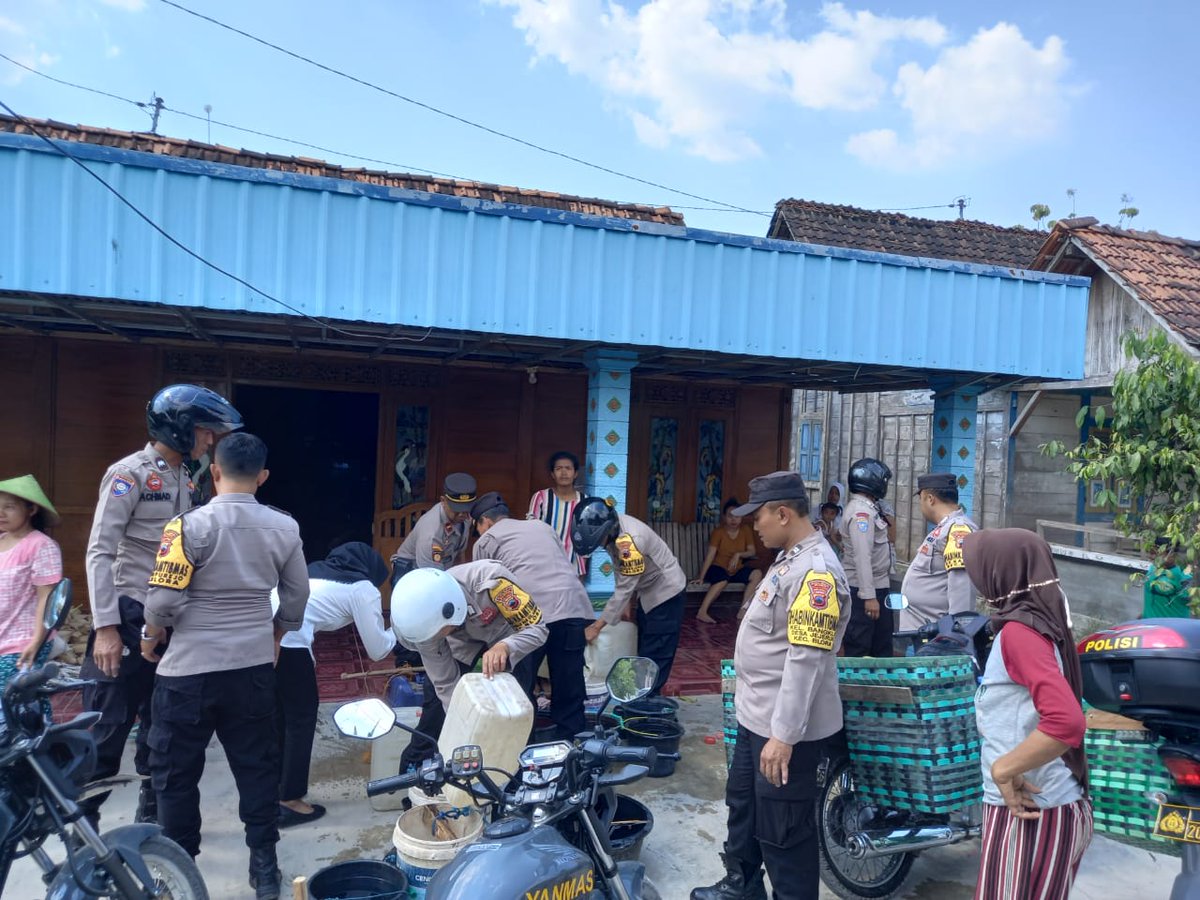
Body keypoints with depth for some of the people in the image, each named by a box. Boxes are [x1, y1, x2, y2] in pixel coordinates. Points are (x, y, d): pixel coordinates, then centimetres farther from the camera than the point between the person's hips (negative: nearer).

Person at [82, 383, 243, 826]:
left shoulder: (185, 480, 12)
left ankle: (152, 815, 29)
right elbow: (100, 552, -15)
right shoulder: (130, 473, -11)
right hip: (128, 619, -8)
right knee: (108, 727, 0)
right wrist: (105, 626, -19)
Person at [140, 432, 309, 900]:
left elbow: (164, 599, -15)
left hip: (189, 668, -3)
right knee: (257, 767, 13)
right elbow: (296, 598, 6)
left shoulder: (190, 525, -15)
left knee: (176, 772, 14)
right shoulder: (285, 528, -2)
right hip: (254, 667, 4)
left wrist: (150, 636, 6)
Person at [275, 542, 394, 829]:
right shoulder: (364, 589, 10)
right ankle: (290, 802, 17)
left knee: (277, 717, 22)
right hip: (288, 640, -7)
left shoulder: (320, 569, 29)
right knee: (301, 719, 10)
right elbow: (377, 649, 14)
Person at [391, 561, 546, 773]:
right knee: (437, 694, -6)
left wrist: (504, 647, -52)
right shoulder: (425, 616, -31)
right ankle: (413, 767, 13)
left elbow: (537, 628, -34)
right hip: (464, 639, 2)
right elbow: (446, 683, -20)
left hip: (509, 634, -2)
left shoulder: (491, 580, -44)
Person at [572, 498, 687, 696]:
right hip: (648, 592, 9)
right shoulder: (612, 529, -10)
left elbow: (624, 588, -31)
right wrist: (623, 605, 3)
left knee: (655, 655, -6)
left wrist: (596, 627, -25)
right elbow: (620, 572, 3)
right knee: (644, 651, 17)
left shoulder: (630, 540, -36)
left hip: (667, 591, -9)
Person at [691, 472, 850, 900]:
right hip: (758, 718, 11)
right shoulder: (790, 559, 9)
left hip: (786, 729, -11)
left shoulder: (816, 571, -24)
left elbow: (806, 661, -28)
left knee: (782, 831, 4)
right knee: (742, 803, 26)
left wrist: (784, 735, -27)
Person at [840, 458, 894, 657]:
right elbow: (862, 557, -26)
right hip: (864, 589, -10)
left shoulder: (866, 508, 14)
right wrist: (869, 596, -27)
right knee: (859, 648, -2)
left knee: (882, 644, 17)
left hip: (877, 587, 10)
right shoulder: (861, 511, -19)